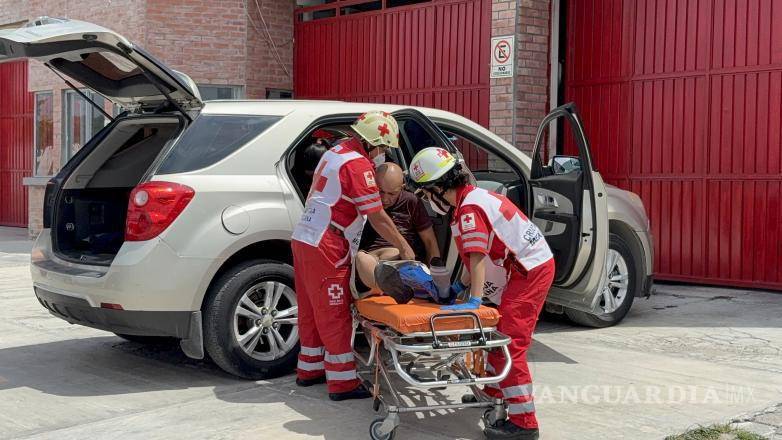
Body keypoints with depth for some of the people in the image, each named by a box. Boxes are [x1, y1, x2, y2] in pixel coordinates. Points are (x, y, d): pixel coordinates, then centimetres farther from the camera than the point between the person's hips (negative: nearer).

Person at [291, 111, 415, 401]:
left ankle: (310, 369, 28)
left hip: (303, 239, 10)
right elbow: (377, 217, -15)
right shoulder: (358, 164, -15)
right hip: (325, 248, -9)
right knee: (335, 315, -4)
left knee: (312, 310, 17)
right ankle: (343, 382, 1)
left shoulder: (336, 152, 15)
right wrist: (404, 248, -8)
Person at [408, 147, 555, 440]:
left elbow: (478, 257, -28)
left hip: (529, 272, -11)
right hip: (528, 268, 11)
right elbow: (478, 256, 15)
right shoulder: (475, 197, 12)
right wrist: (460, 286, 17)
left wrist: (474, 301, -32)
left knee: (509, 342, -13)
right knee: (502, 333, 24)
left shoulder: (469, 209, -19)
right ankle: (494, 390, 41)